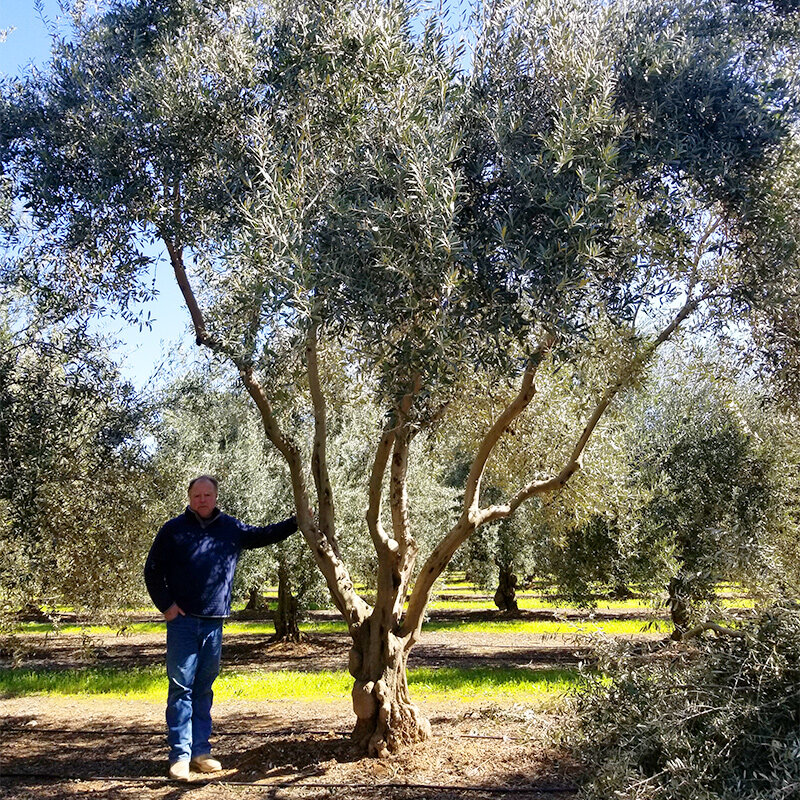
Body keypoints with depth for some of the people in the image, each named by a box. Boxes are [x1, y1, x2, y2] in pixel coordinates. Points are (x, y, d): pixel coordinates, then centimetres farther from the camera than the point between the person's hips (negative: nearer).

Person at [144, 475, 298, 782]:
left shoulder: (231, 528, 9)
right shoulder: (173, 530, 0)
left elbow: (264, 535, 20)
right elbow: (153, 570, 4)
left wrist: (296, 522, 13)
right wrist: (166, 605, -5)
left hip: (214, 621, 3)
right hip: (183, 621, -3)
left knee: (204, 688, 10)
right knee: (181, 687, -4)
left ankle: (200, 751, 17)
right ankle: (180, 755, 1)